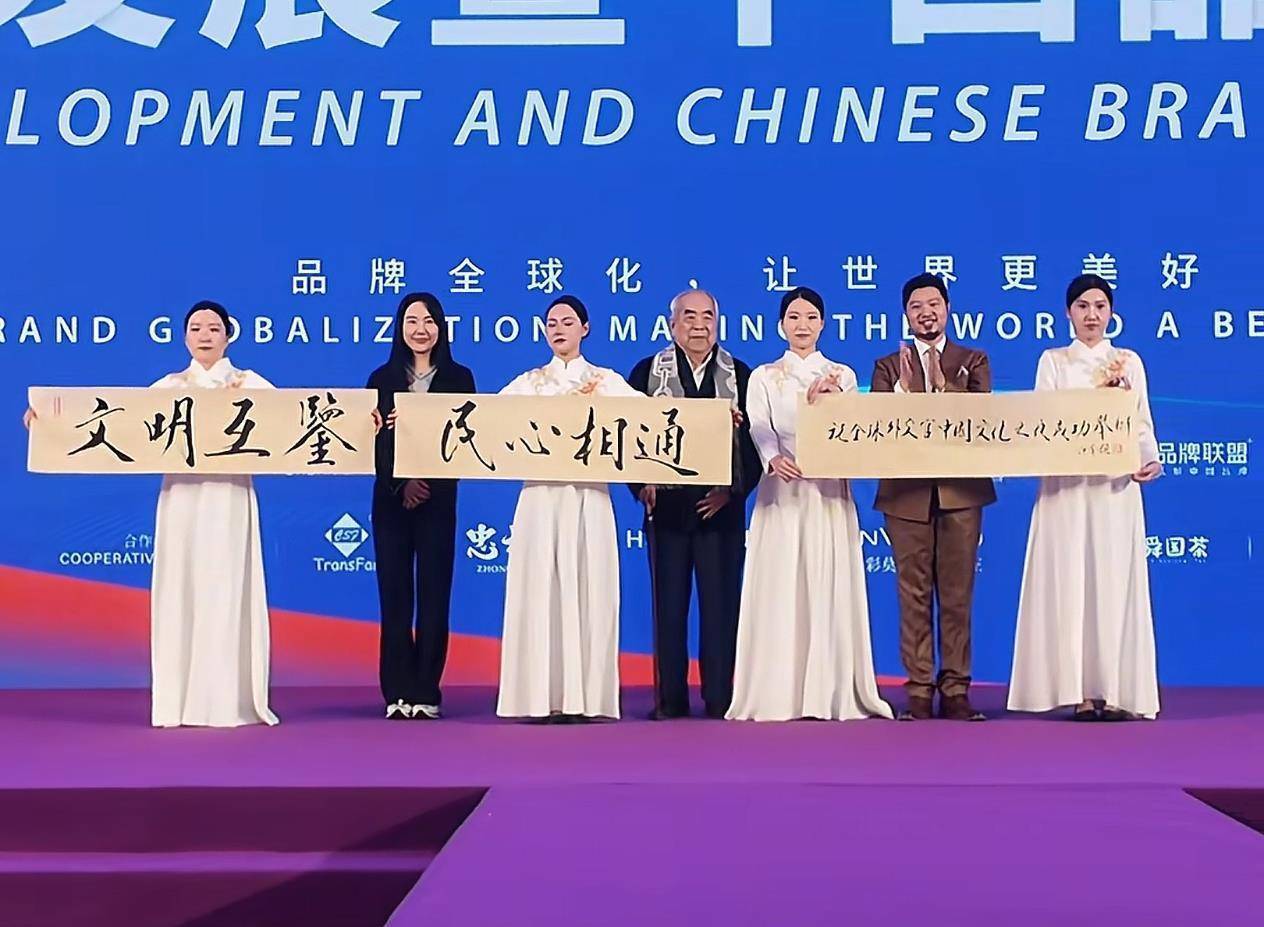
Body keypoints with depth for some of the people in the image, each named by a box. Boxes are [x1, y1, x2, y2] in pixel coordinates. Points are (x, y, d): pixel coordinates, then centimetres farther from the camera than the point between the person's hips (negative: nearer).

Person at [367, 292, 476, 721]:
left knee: (434, 594, -1)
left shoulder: (459, 378, 6)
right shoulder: (383, 378, 9)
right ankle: (398, 692, 4)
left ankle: (427, 692, 4)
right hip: (391, 496, 1)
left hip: (439, 497, -1)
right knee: (394, 593, 0)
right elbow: (373, 440, 1)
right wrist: (402, 484, -13)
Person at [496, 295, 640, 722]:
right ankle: (544, 696, -1)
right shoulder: (529, 382, 13)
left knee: (586, 587, -3)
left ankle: (583, 696, -1)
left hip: (588, 495, -1)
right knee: (541, 588, -4)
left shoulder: (606, 381, 9)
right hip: (541, 495, 1)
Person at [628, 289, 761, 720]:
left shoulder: (740, 375, 7)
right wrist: (641, 483, -9)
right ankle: (669, 698, 9)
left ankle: (719, 697, 8)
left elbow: (755, 438, 2)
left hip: (721, 506, 0)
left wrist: (734, 489, -10)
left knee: (721, 601, 1)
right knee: (669, 603, 4)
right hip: (666, 504, 0)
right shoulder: (647, 372, 7)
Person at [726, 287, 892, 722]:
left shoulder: (842, 375, 14)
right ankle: (779, 694, -2)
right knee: (780, 590, -4)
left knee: (830, 588, -2)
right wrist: (774, 459, -26)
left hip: (829, 491, 1)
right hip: (782, 490, -1)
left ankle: (834, 693, 1)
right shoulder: (763, 377, 10)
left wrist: (831, 397, -17)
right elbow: (759, 427, -6)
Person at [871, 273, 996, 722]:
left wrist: (944, 387, -14)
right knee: (914, 596, 0)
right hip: (907, 494, 0)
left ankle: (955, 691, 6)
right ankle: (919, 692, 4)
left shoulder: (973, 362, 12)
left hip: (961, 491, 0)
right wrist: (903, 388, -14)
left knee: (958, 596, 1)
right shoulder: (888, 367, 12)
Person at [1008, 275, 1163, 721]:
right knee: (1069, 582, -5)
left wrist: (1151, 459, -11)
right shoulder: (1053, 361, 10)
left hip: (1117, 484, 1)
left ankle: (1115, 690, 0)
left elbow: (1142, 422, 8)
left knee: (1116, 581, -2)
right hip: (1067, 484, -1)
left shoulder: (1129, 362, 13)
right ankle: (1080, 691, -3)